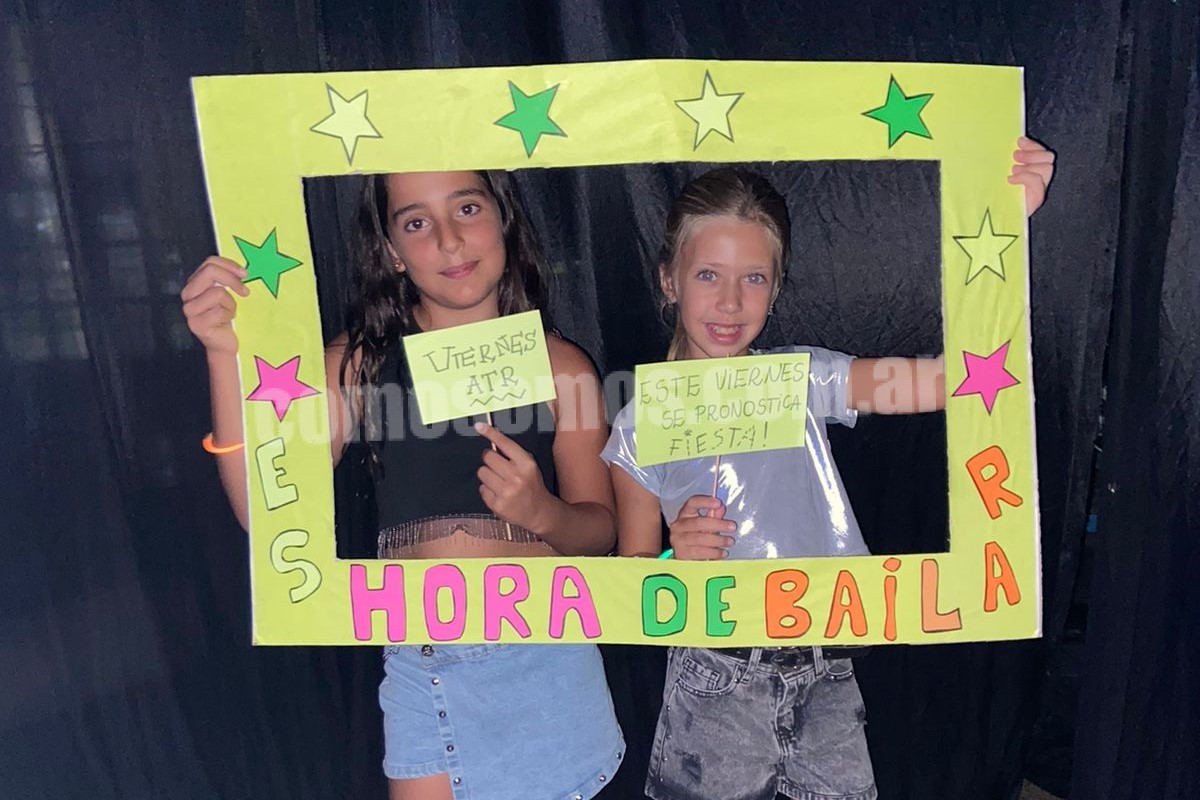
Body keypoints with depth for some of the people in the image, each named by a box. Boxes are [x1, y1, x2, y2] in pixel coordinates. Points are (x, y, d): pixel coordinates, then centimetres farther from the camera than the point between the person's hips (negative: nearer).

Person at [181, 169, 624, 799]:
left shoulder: (559, 365, -2)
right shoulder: (361, 360, -1)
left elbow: (601, 528, 1)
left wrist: (541, 512, -22)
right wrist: (226, 354, -19)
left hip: (544, 662, 0)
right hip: (420, 671, 0)